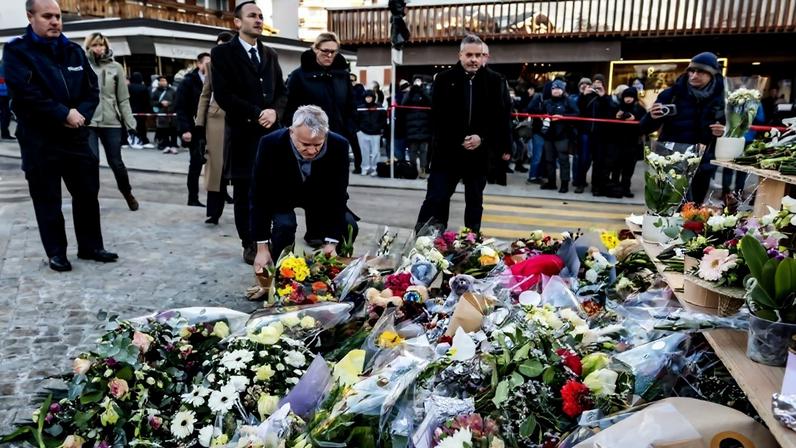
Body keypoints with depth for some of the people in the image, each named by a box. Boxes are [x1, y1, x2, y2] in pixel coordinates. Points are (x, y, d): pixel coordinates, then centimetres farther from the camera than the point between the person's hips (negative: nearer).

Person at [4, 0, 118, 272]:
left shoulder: (75, 51, 12)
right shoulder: (17, 51, -3)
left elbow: (92, 89, 8)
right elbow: (26, 93, -16)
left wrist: (81, 114, -10)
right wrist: (65, 114, -17)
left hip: (76, 136, 4)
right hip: (39, 141, -4)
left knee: (87, 194, 8)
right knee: (48, 200, 4)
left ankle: (90, 246, 21)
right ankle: (56, 252, 16)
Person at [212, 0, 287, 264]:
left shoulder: (270, 54, 17)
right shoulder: (222, 53, 0)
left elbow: (282, 92, 14)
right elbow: (223, 95, -10)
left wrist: (275, 112, -7)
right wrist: (256, 114, -13)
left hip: (271, 132, 4)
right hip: (242, 133, -4)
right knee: (244, 193, 3)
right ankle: (249, 245, 15)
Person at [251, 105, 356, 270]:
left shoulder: (339, 146, -30)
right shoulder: (270, 144, -33)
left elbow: (337, 195, -23)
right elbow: (260, 196, -26)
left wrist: (332, 242, -30)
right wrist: (262, 248, -28)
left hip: (319, 195, 2)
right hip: (280, 195, -2)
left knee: (348, 226, -17)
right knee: (284, 225, -31)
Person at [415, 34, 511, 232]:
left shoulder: (495, 82, 2)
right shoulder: (444, 79, -1)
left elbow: (501, 117, 0)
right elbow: (437, 116, -7)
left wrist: (482, 138, -14)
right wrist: (458, 141, -15)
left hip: (479, 153, 2)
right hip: (447, 151, -2)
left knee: (475, 201, 12)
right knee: (436, 199, -2)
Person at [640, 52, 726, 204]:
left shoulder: (721, 100, 1)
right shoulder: (672, 94, -4)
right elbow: (645, 129, -2)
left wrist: (722, 132, -10)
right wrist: (652, 117, -24)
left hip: (701, 167, 2)